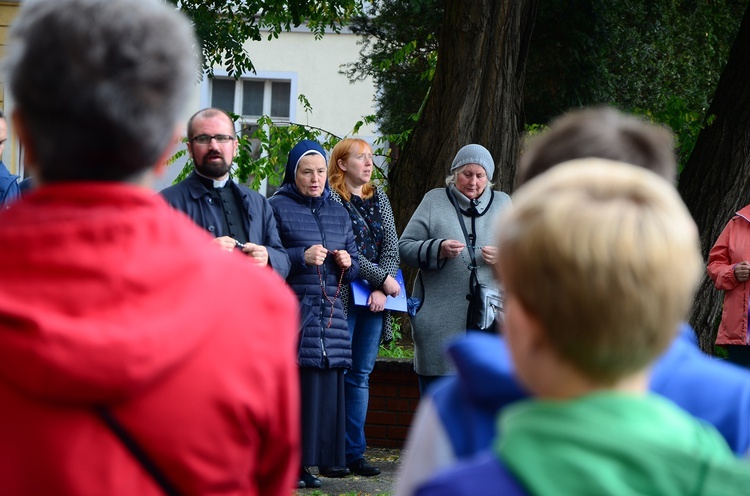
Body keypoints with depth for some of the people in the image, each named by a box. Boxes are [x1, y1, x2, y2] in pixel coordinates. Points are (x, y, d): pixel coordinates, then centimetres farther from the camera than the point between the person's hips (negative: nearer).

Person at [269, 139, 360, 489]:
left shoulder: (338, 212, 18)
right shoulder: (277, 208, 1)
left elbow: (354, 266, 21)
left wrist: (347, 263, -1)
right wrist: (302, 258, -18)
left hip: (329, 315, 5)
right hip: (290, 313, -5)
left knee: (324, 390, 1)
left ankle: (307, 463, 7)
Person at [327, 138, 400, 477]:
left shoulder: (378, 199, 15)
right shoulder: (330, 199, -6)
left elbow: (391, 247, 9)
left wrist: (381, 290, -6)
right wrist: (383, 279, -12)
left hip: (375, 298, 6)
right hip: (341, 298, -6)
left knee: (360, 376, 8)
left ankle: (354, 452, 10)